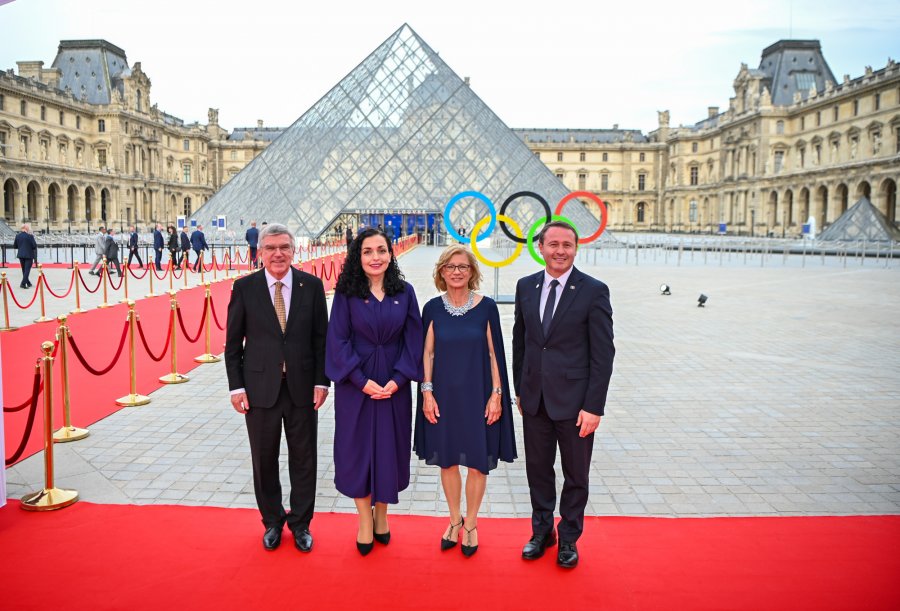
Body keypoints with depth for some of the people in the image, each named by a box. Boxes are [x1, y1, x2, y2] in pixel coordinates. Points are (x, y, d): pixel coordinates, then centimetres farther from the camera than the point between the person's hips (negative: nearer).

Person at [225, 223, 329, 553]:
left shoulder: (312, 285, -1)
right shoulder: (244, 287, -2)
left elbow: (322, 337, 2)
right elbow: (233, 343, 1)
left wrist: (321, 380, -3)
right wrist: (236, 386, -4)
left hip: (302, 386, 0)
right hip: (260, 387, 0)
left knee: (303, 458, 10)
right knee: (264, 459, 12)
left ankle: (300, 523, 29)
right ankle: (272, 521, 32)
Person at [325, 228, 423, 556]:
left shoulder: (404, 291, 1)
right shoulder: (347, 292, -5)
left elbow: (413, 339, 0)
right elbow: (338, 340, -7)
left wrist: (397, 380, -11)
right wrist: (363, 381, -14)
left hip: (394, 384, 2)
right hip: (355, 384, -1)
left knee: (389, 447, 9)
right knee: (358, 448, 6)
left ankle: (381, 514, 29)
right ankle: (365, 520, 22)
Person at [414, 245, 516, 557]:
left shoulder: (486, 307, -5)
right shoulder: (433, 308, -1)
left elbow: (494, 353, -2)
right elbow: (427, 353, 3)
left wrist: (496, 394, -5)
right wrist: (427, 393, -3)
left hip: (477, 394, -1)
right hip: (443, 395, 2)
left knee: (478, 462, 6)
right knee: (447, 460, 11)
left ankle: (470, 524, 26)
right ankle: (454, 520, 31)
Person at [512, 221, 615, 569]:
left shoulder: (594, 291, -10)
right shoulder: (526, 286, 4)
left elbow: (603, 354, -10)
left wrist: (594, 407, -14)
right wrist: (519, 390, 10)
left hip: (574, 401, -3)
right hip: (535, 399, 4)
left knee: (576, 475, 12)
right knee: (538, 469, 16)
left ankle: (568, 538, 31)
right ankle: (542, 531, 36)